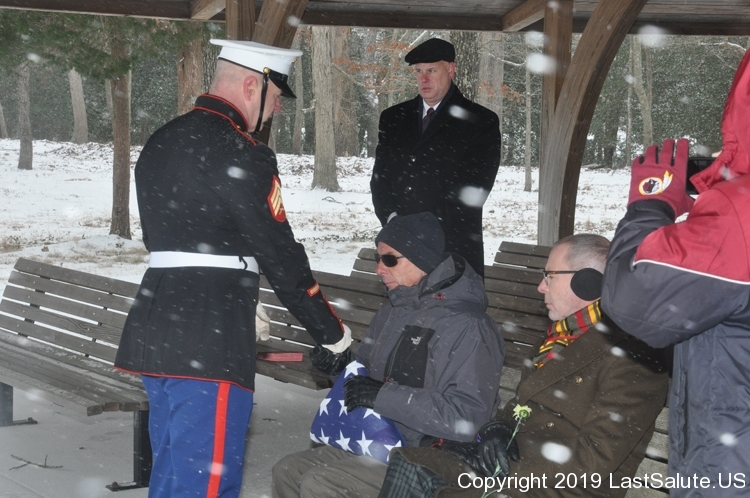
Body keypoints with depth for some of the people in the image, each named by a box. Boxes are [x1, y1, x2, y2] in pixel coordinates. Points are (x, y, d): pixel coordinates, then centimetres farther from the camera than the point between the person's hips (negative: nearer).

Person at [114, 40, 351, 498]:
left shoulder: (162, 143, 15)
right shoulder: (238, 153, -13)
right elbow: (280, 254, -11)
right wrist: (332, 332, 0)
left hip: (156, 333, 9)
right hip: (210, 342, -9)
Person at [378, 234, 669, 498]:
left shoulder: (632, 357, -16)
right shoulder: (564, 333, 16)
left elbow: (594, 461, -21)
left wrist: (513, 471, -18)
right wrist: (498, 428, 1)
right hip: (511, 463, 9)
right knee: (410, 464, -4)